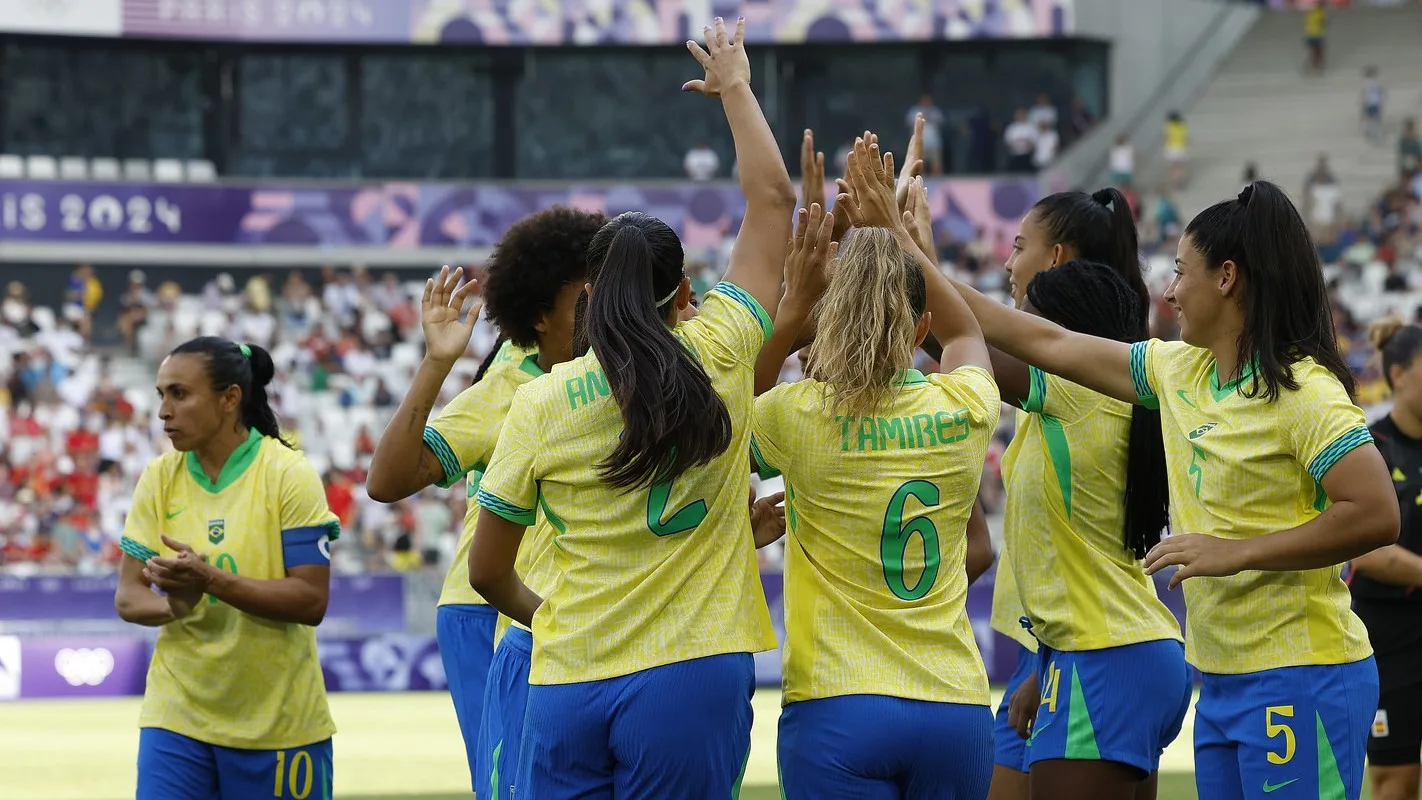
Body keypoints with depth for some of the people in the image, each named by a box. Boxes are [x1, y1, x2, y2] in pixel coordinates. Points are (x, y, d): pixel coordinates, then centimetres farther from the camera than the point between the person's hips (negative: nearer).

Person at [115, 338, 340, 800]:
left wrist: (211, 579, -27)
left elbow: (312, 601, -15)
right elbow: (128, 597, 1)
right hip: (177, 715, 3)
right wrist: (174, 606, -23)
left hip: (278, 723, -3)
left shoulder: (289, 476, -9)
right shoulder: (160, 477, 2)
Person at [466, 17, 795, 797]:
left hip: (568, 685, 1)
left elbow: (487, 571, 8)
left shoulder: (539, 403, 1)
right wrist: (733, 85, 27)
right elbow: (772, 198, 13)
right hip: (691, 678, -1)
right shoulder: (718, 358, -1)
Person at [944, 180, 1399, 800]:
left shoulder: (1304, 390, -13)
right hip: (1222, 680, 8)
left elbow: (1376, 516, -20)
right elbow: (1051, 346, 18)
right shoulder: (1179, 371, 10)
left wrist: (1237, 552, -19)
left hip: (1298, 680, -8)